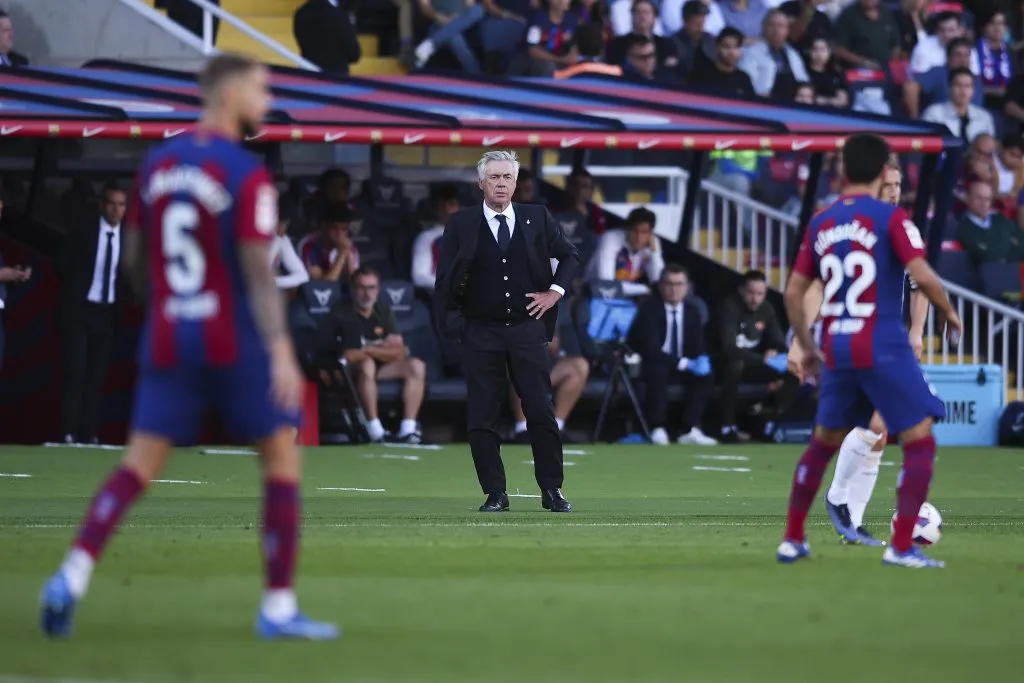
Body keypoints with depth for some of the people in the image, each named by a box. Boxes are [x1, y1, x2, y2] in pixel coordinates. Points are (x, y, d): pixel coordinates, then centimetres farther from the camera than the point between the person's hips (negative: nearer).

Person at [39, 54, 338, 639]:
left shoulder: (157, 165, 9)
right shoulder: (248, 176, -11)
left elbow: (135, 258, 16)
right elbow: (259, 269, -19)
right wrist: (281, 350, -25)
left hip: (168, 340, 5)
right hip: (238, 343, -5)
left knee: (140, 465, 4)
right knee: (283, 459, 7)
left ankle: (74, 576, -17)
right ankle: (279, 608, 5)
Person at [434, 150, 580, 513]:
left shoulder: (537, 218, 5)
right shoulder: (461, 224, 0)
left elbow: (570, 255, 17)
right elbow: (446, 279, 2)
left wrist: (556, 290, 3)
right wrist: (450, 323, -5)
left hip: (527, 329, 1)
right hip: (480, 332, -1)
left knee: (542, 413, -2)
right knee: (482, 418, -1)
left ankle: (552, 490, 8)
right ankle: (495, 494, 6)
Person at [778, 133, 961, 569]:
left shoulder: (821, 224, 9)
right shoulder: (890, 218, -7)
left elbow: (793, 292, 12)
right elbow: (922, 276, -17)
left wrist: (808, 348, 23)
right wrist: (950, 313, 1)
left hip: (837, 351, 6)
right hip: (884, 349, -6)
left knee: (823, 443, 21)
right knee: (920, 442, 1)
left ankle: (792, 540, 23)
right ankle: (901, 547, -7)